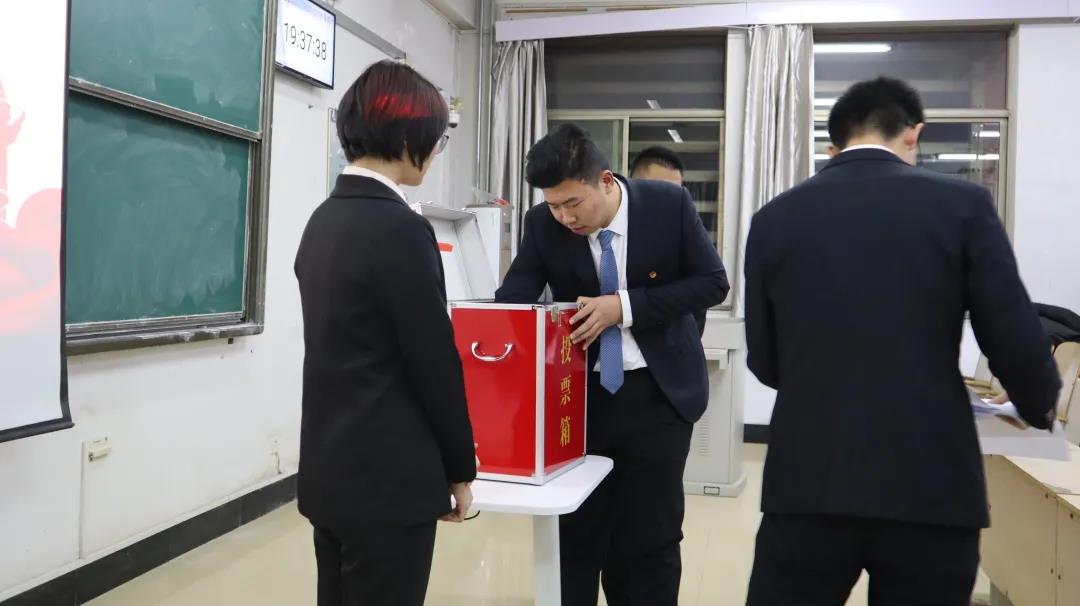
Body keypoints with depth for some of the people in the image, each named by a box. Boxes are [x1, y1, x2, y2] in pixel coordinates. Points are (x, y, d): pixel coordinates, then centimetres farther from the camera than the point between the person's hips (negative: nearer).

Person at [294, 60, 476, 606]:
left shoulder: (324, 219, 8)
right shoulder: (400, 229, -19)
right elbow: (435, 361, -15)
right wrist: (460, 467, -2)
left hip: (328, 470, 9)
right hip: (388, 478, -8)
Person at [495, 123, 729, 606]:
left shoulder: (669, 204, -10)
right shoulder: (542, 224, -7)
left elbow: (712, 282, -8)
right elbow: (511, 302, -8)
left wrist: (625, 306, -19)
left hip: (658, 393, -1)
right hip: (579, 395, 2)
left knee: (650, 541, 8)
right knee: (574, 538, 10)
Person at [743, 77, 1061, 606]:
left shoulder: (775, 218, 2)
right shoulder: (963, 204, -2)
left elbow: (764, 362, 7)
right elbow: (1016, 343, -4)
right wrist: (1041, 408, 18)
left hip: (809, 481, 1)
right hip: (931, 483, 0)